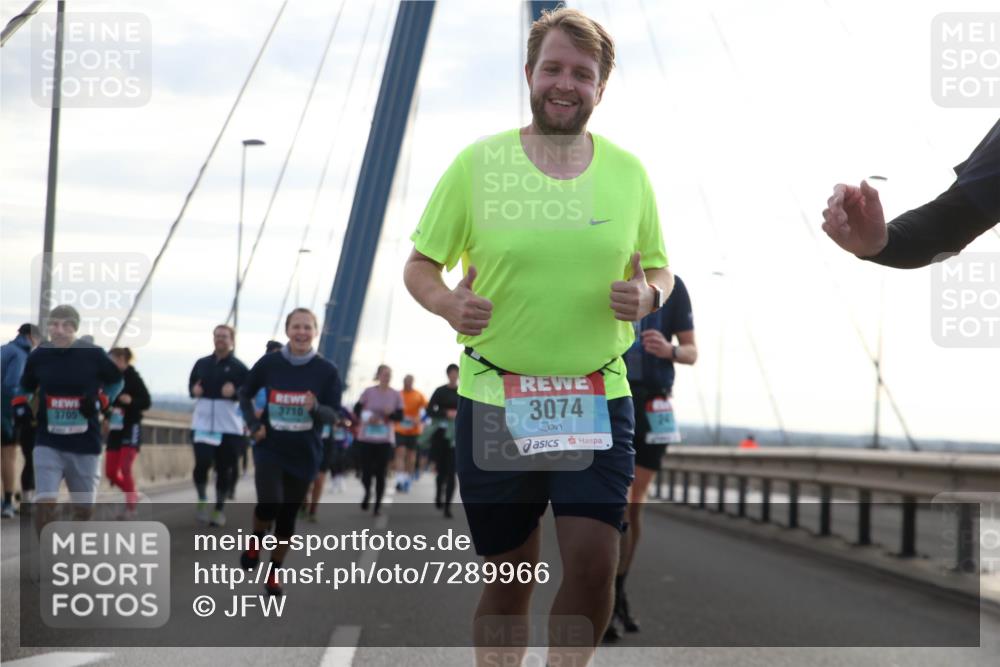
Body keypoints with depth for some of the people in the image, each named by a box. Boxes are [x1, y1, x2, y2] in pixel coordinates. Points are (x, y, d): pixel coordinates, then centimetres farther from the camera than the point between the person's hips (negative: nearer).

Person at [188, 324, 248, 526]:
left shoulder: (238, 367, -2)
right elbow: (191, 385, 19)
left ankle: (219, 508, 20)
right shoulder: (202, 363, 10)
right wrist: (194, 390, -4)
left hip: (229, 426, -2)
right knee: (202, 463, -11)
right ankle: (202, 501, 11)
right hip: (202, 424, 2)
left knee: (224, 469, 5)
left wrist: (234, 392, -25)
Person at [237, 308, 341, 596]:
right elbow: (245, 393, 10)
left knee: (288, 515, 9)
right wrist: (253, 424, -2)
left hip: (304, 454, 1)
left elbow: (333, 414, -6)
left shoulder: (327, 371, -7)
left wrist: (316, 407, -27)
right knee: (270, 504, -22)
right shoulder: (269, 363, -6)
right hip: (270, 448, -1)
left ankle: (274, 571, 28)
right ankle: (256, 541, 11)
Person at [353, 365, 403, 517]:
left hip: (385, 440, 1)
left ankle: (378, 504, 10)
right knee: (366, 472, -2)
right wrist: (367, 418, -16)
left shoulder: (396, 395, 1)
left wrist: (390, 414, -18)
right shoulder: (368, 392, -1)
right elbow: (357, 410, 3)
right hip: (366, 437, 0)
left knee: (380, 474, 0)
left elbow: (400, 416, 2)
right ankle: (367, 492, 30)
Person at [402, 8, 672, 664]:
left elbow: (659, 267, 16)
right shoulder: (477, 163, 0)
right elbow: (420, 265, 6)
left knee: (594, 568, -9)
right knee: (509, 581, 7)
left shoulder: (627, 171, 6)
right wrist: (448, 303, -16)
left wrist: (648, 295, -7)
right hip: (495, 402, -1)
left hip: (599, 401, 1)